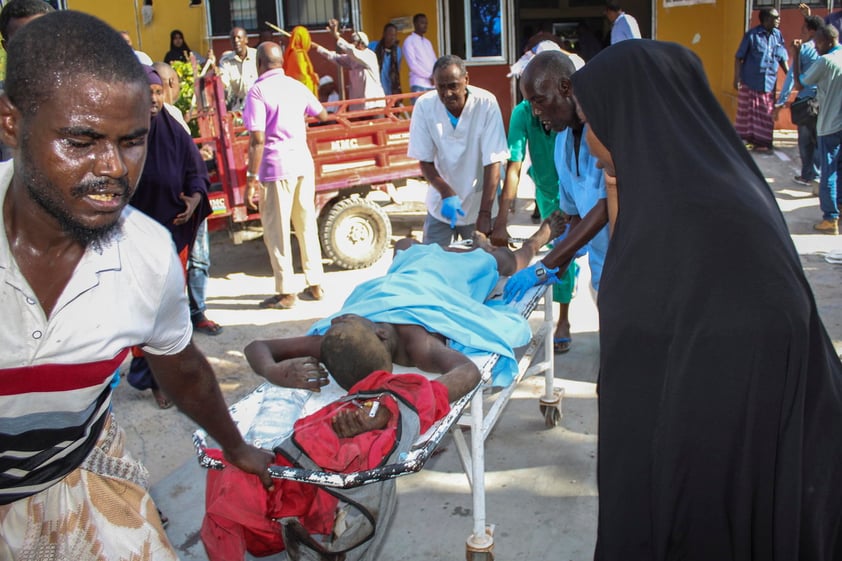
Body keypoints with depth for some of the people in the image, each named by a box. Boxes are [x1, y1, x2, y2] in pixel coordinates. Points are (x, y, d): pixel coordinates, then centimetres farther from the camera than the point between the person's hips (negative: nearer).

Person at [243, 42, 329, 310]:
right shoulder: (297, 86, 9)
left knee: (276, 230, 3)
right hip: (303, 160, 6)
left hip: (276, 166, -6)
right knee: (307, 225, 14)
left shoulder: (258, 91, -9)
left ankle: (285, 292, 7)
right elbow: (322, 115, 26)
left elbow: (257, 139, -15)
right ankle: (315, 285, 20)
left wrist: (251, 179, -12)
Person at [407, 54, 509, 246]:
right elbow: (425, 161, -8)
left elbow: (493, 163, -22)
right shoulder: (424, 106, -14)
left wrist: (485, 214, -27)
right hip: (440, 203, 2)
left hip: (479, 203, -2)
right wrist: (447, 194, -24)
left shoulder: (486, 104, -21)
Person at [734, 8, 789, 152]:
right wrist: (737, 78, -12)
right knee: (746, 112, 5)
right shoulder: (752, 35, -8)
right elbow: (739, 58, -6)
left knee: (766, 115, 6)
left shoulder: (778, 36, 6)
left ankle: (762, 142, 14)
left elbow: (783, 59, 13)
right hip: (749, 82, -4)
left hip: (769, 83, 4)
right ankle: (747, 138, 16)